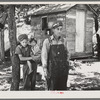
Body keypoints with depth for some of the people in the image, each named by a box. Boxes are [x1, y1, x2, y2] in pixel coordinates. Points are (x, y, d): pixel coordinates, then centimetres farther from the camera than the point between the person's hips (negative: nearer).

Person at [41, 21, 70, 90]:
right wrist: (45, 69, -13)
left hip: (63, 69, 3)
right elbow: (44, 56, -8)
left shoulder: (64, 41, 5)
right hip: (52, 69, -3)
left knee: (62, 88, 8)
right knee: (52, 88, 0)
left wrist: (67, 63, 7)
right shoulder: (47, 41, -5)